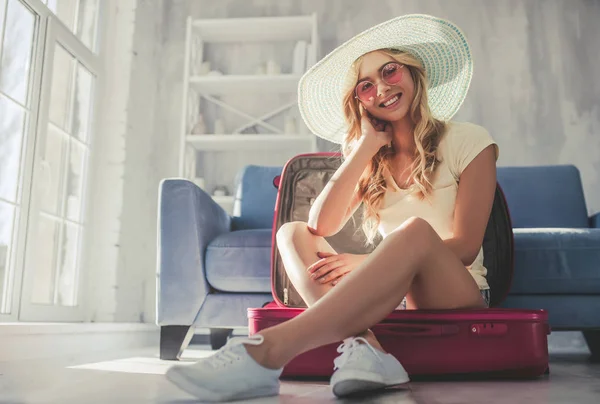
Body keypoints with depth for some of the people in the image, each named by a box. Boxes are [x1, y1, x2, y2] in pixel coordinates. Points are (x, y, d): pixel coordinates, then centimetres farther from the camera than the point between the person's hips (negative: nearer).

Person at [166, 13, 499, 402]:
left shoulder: (469, 141, 2)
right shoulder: (374, 160, 14)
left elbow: (465, 247, -7)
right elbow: (321, 226, -4)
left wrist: (371, 262, -17)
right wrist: (367, 146, -6)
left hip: (458, 296, -3)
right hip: (392, 296, 4)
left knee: (417, 230, -36)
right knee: (293, 232, -14)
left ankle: (267, 350, -46)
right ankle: (361, 344, -39)